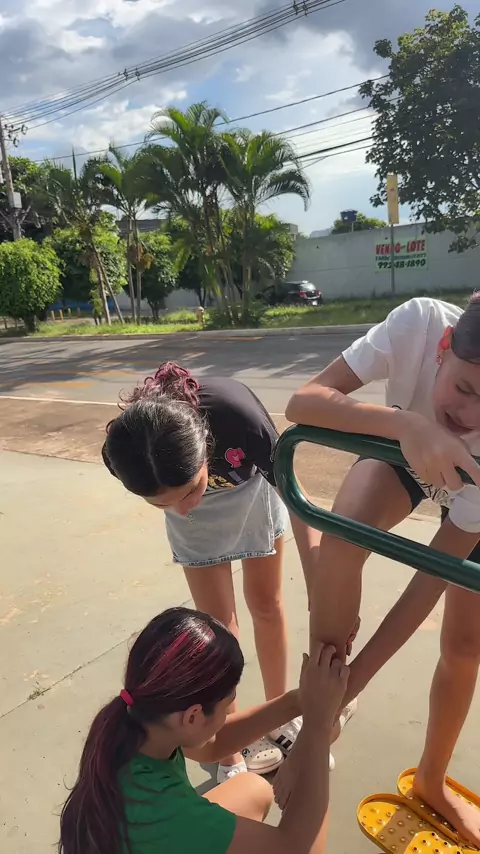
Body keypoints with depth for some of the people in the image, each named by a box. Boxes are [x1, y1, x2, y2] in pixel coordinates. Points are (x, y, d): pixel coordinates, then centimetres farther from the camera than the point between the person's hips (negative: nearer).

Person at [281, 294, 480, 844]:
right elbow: (302, 402, -42)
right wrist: (406, 424, -59)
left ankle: (431, 782, 31)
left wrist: (356, 677, -34)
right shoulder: (420, 322, -41)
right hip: (401, 452, 0)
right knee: (343, 538, -33)